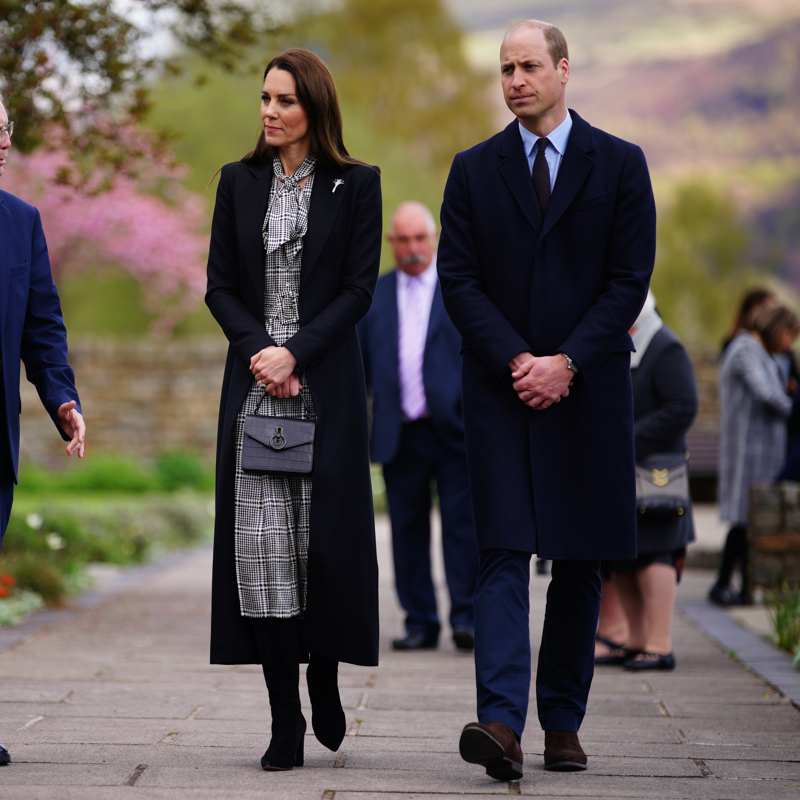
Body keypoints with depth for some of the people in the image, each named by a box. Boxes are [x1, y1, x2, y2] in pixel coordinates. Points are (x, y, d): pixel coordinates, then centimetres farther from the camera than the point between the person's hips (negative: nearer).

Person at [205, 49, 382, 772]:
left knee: (325, 533, -4)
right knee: (260, 538, -5)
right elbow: (220, 286, 8)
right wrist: (258, 349, -9)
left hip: (325, 381, -2)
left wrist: (295, 353, -13)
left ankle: (324, 681, 19)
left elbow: (359, 289, -3)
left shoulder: (356, 184, 3)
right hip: (255, 380, 2)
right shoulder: (239, 182, 11)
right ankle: (285, 718, -2)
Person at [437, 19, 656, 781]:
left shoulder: (620, 165, 4)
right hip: (500, 390, 0)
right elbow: (458, 280, 2)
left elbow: (630, 280, -1)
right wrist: (516, 361, -11)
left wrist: (565, 362, -11)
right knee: (503, 554, -10)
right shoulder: (474, 169, 8)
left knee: (579, 562, 5)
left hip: (588, 388, 0)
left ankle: (563, 722, 14)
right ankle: (501, 722, -19)